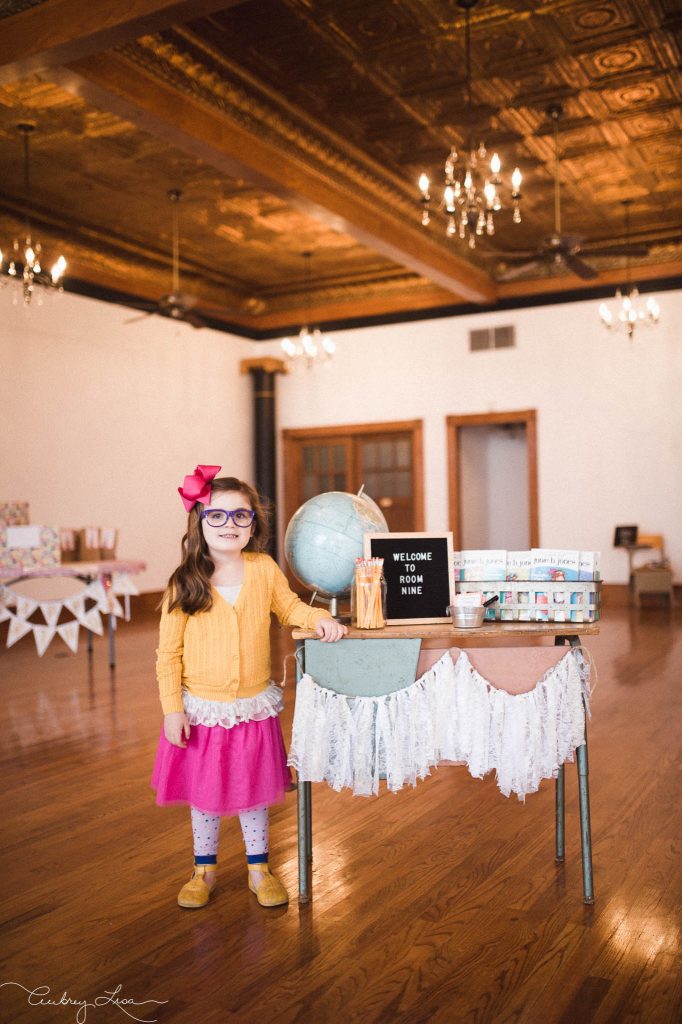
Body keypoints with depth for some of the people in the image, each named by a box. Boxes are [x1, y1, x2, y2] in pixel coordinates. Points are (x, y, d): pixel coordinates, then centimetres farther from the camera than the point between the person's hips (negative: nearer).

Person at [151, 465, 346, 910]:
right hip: (201, 710, -1)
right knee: (203, 794, 15)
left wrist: (318, 618, -9)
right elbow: (168, 653, -7)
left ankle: (259, 867, 35)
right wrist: (172, 709, -10)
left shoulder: (265, 569, -7)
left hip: (253, 709, 1)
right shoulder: (185, 584, -11)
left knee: (254, 792, 15)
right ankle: (205, 869, 37)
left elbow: (289, 606, 11)